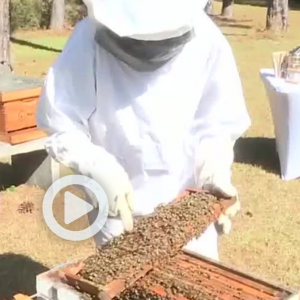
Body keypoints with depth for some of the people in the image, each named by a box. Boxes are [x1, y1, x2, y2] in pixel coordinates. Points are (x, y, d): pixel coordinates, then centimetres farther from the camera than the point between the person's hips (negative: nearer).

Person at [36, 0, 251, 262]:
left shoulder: (204, 39, -14)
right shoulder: (89, 42, -20)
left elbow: (216, 124, -4)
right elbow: (61, 127, -15)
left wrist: (216, 172, -19)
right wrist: (101, 171, -29)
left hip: (188, 203, 2)